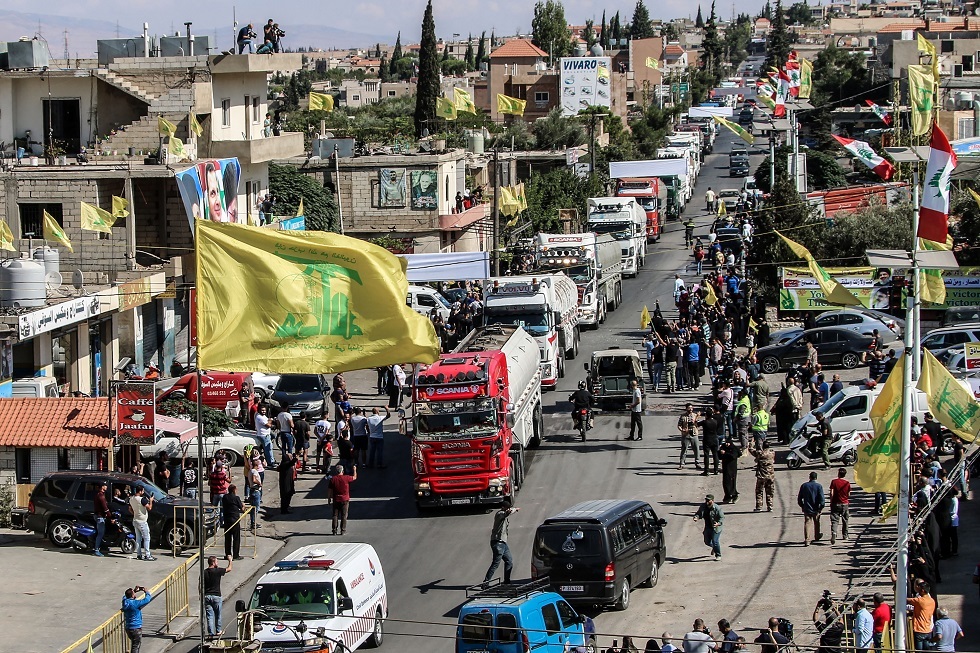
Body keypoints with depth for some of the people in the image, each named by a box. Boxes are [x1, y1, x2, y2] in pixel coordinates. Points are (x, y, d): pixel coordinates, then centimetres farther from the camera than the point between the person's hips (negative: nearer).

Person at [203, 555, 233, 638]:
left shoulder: (204, 573, -2)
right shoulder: (217, 571, -11)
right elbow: (229, 569, 4)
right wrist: (230, 560, 22)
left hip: (207, 596, 3)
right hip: (216, 596, -3)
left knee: (210, 616, 4)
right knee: (218, 615, 14)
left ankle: (211, 633, 0)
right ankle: (218, 631, 26)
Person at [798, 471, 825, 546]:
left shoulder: (804, 486, -1)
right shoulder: (819, 486, -9)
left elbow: (799, 498, 5)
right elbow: (821, 498, -13)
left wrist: (802, 506, 18)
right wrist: (821, 507, -3)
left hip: (807, 509, 1)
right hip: (816, 509, 0)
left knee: (807, 523, -2)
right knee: (816, 523, 20)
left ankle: (807, 540, -14)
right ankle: (816, 536, 40)